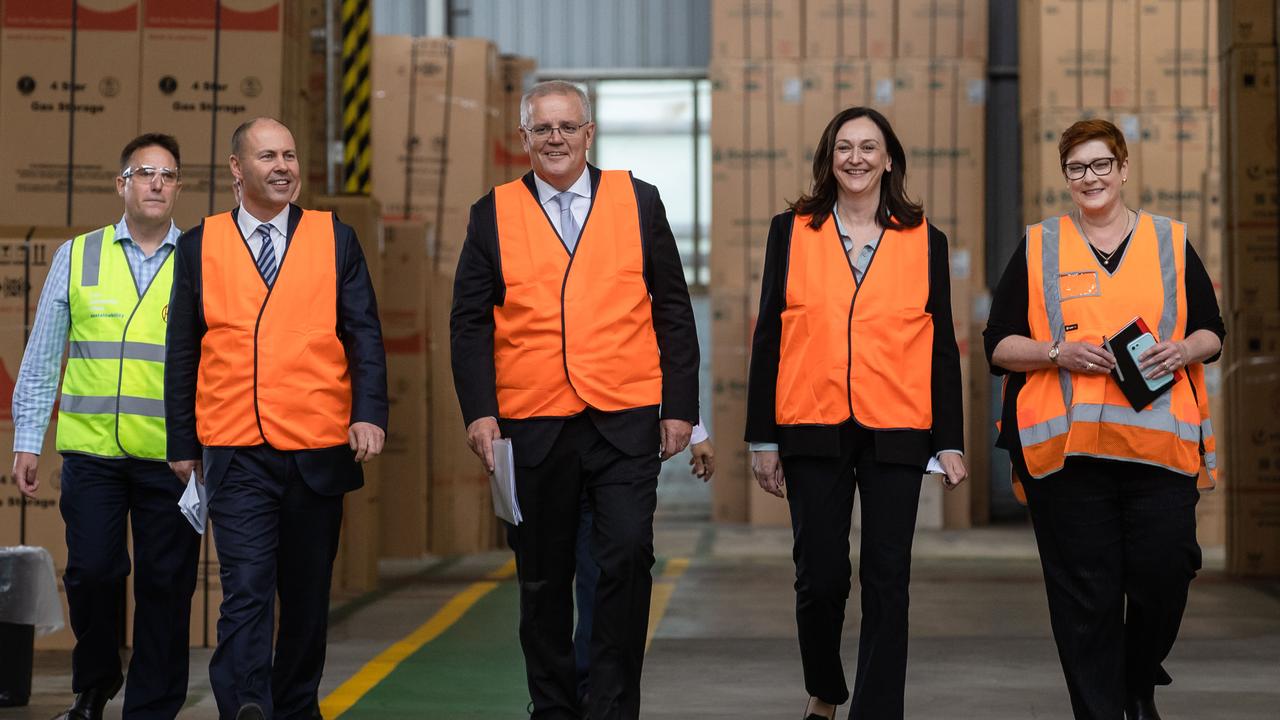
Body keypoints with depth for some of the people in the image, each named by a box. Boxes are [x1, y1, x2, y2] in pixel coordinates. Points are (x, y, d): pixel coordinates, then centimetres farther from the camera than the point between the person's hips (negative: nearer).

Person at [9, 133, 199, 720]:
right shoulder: (78, 256, 8)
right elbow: (42, 356, 9)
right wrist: (27, 441, 5)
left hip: (173, 456, 0)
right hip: (91, 451, 1)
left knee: (166, 585, 2)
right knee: (91, 573, 0)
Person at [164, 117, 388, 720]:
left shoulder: (335, 239, 7)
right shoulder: (200, 245, 7)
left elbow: (364, 335, 3)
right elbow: (182, 351, 10)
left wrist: (370, 414, -11)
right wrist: (182, 443, 7)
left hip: (319, 450, 1)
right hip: (235, 454, -1)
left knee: (308, 596, 11)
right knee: (246, 593, -11)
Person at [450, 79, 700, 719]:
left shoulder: (639, 201, 7)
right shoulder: (493, 213, 7)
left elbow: (673, 311, 7)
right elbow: (469, 323, 6)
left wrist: (680, 406, 1)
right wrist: (478, 411, -5)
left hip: (626, 421, -1)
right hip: (533, 424, 1)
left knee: (627, 558, -11)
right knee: (543, 576, 9)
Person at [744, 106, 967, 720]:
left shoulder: (924, 242, 8)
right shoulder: (791, 232, 6)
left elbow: (941, 347, 8)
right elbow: (768, 338, 6)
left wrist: (950, 441, 3)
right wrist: (763, 438, 2)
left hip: (895, 435, 0)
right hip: (813, 433, 0)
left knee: (886, 579, 0)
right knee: (819, 575, 3)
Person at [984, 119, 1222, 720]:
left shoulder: (1171, 242, 12)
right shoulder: (1038, 247, 10)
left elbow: (1212, 333, 15)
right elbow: (999, 344, 8)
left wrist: (1183, 351, -7)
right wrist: (1058, 354, -10)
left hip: (1160, 444, 1)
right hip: (1066, 446, -1)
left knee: (1164, 574, -3)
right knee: (1085, 591, -1)